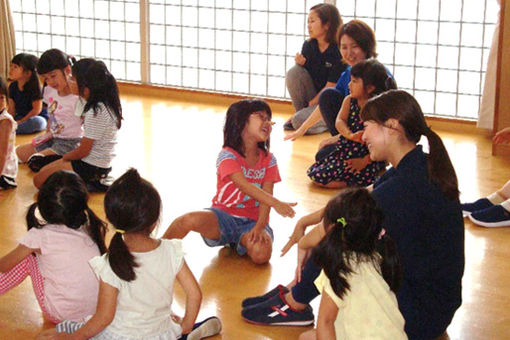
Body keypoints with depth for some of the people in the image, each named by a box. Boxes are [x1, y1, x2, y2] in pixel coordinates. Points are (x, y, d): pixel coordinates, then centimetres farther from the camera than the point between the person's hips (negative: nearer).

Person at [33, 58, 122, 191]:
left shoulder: (96, 112, -25)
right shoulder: (106, 104, 2)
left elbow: (83, 150, -20)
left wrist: (65, 157, -1)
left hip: (92, 166, -10)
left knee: (40, 180, -3)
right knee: (44, 170, 18)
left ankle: (88, 185, -5)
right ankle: (94, 181, 9)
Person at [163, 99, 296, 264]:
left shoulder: (268, 160, 5)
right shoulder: (227, 156, -10)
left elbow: (266, 196, -5)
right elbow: (244, 186, -27)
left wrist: (260, 227, -22)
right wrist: (275, 203, -41)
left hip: (252, 221, 3)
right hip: (224, 217, -3)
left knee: (261, 254, -29)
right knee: (191, 219, -34)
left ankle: (241, 241, 6)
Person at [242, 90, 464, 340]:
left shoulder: (407, 185, -26)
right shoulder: (418, 167, 5)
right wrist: (304, 221, 6)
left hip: (421, 319, -9)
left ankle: (294, 304, 11)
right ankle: (293, 291, 17)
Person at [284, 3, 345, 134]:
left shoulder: (338, 52, -18)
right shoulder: (308, 46, 0)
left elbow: (330, 88, -15)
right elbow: (301, 77, 4)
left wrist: (310, 104, -10)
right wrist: (300, 63, -17)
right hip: (313, 98, 6)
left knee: (300, 121, -29)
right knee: (294, 72, -19)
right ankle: (300, 112, -3)